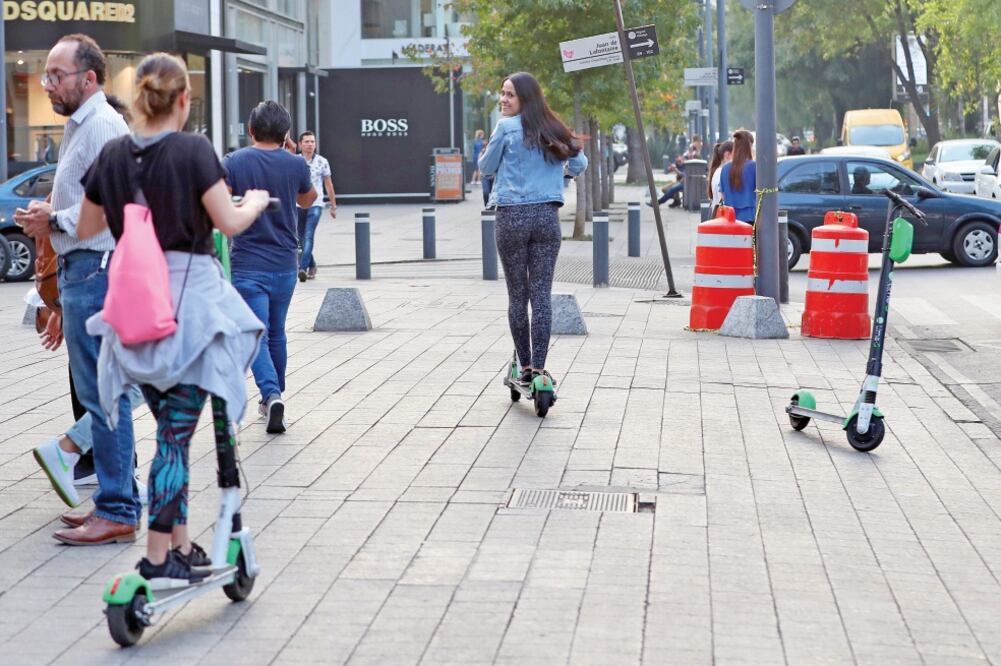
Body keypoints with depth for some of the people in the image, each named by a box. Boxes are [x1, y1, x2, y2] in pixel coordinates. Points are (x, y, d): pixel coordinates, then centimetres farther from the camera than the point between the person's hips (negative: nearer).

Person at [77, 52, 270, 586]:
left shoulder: (112, 155, 4)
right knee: (176, 432, -2)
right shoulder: (193, 150, -11)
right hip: (189, 296, -5)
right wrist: (255, 203, 9)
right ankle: (159, 558, -2)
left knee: (170, 427, 15)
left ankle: (182, 546, 21)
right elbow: (229, 223, -11)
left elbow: (86, 229, 13)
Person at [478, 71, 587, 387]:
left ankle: (525, 367, 10)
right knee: (542, 294, 1)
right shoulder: (554, 130, 9)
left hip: (512, 216, -3)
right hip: (547, 216, 3)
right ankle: (539, 367, -4)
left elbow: (486, 167, 3)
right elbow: (579, 165, 11)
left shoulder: (507, 127, -5)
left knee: (517, 296, 6)